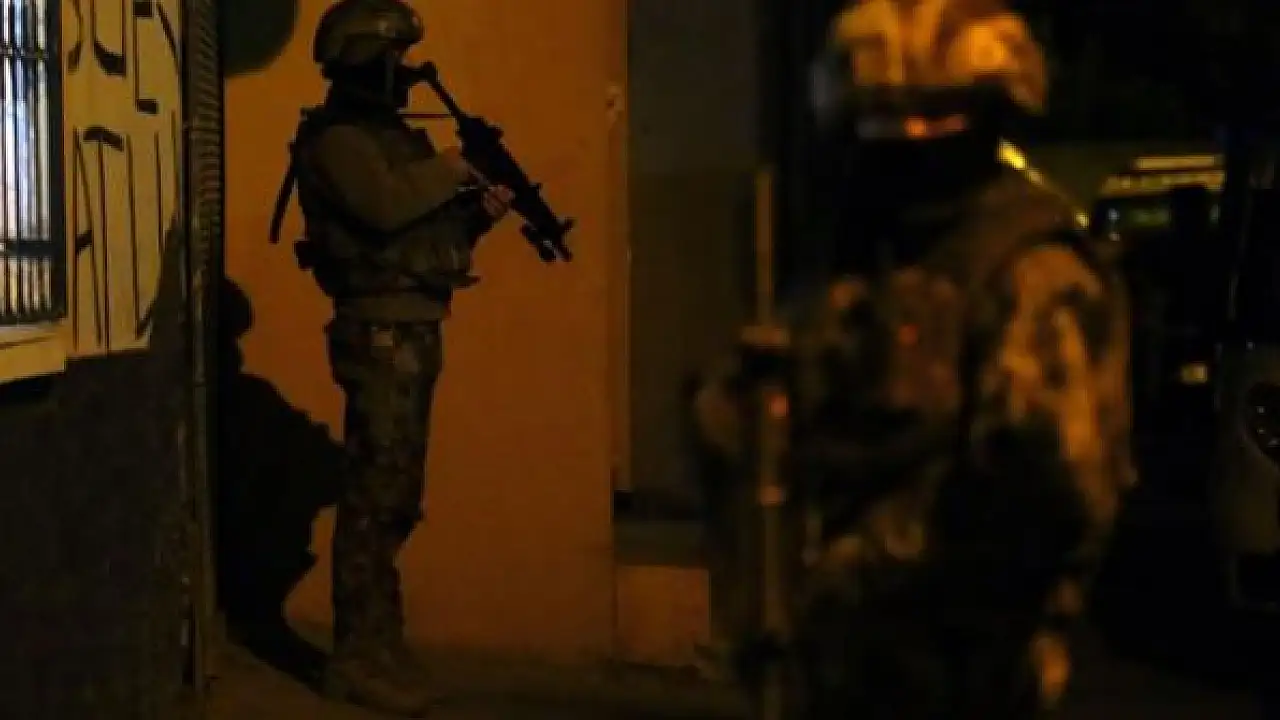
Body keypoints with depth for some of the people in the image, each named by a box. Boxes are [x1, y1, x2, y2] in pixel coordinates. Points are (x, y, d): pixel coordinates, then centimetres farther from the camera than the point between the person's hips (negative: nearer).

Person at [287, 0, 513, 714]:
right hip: (381, 333, -10)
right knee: (377, 496, -9)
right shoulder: (338, 140, -10)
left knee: (395, 496, 14)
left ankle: (376, 641, 22)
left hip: (415, 333, 10)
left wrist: (477, 213, 5)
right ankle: (360, 657, -4)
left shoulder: (391, 136, 19)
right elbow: (384, 206, -28)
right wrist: (449, 170, -12)